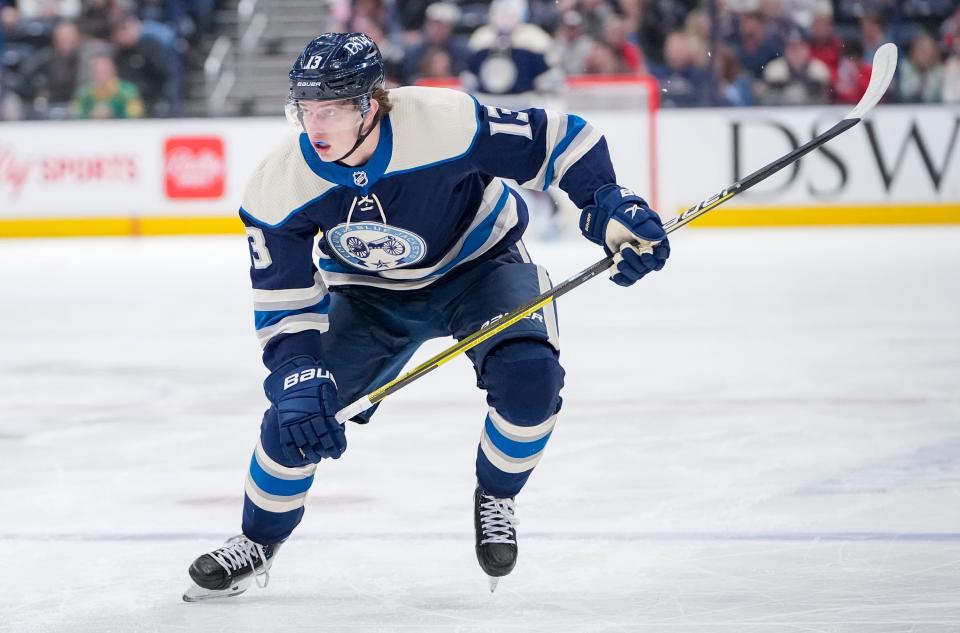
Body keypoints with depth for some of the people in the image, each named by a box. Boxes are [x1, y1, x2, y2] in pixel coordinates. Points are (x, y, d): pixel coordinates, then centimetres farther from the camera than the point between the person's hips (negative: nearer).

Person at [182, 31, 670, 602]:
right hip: (370, 294, 2)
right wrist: (300, 378, -30)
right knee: (297, 415, -10)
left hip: (480, 264, -2)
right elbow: (285, 302, -16)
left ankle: (497, 499, 1)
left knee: (527, 374, -29)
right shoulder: (280, 186, -24)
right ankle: (258, 544, 18)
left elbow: (554, 138, -21)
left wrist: (610, 204, -31)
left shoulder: (446, 123, -34)